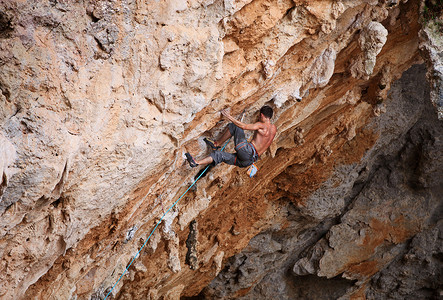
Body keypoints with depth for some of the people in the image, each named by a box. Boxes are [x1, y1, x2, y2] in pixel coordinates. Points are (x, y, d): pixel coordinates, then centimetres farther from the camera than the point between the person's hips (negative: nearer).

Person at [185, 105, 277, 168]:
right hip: (248, 161, 9)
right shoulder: (274, 128, 18)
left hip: (247, 151, -9)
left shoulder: (262, 125, -4)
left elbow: (244, 126, -14)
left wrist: (230, 117, -7)